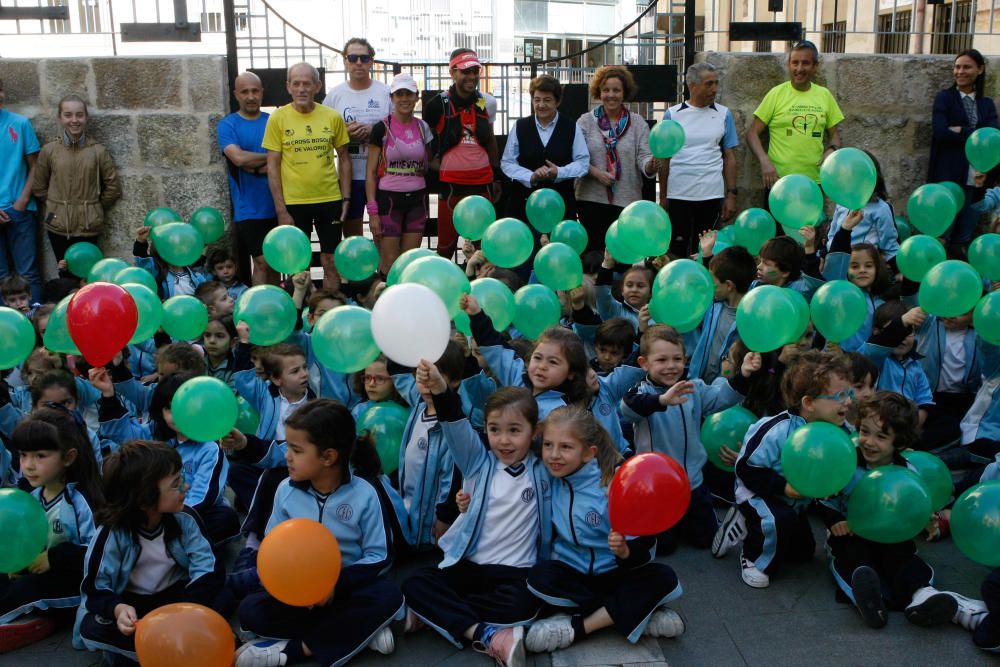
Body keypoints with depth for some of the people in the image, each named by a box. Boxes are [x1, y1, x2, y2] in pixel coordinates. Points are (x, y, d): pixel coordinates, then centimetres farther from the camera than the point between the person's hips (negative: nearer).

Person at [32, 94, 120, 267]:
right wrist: (57, 207, 8)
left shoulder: (98, 151, -4)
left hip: (88, 225, -1)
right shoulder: (48, 150, -1)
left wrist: (94, 209, 7)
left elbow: (113, 187, 3)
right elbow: (38, 187, 9)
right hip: (58, 225, 1)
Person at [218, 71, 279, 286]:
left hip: (277, 206, 3)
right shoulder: (227, 125, 0)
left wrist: (256, 166, -13)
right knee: (262, 262, -7)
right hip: (249, 209, -3)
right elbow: (239, 157, -16)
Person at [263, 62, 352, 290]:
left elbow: (344, 159, 9)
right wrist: (281, 210, -7)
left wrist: (346, 198, 3)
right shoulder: (278, 118, -3)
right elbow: (272, 166, -2)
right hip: (293, 202, -1)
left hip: (329, 199, 1)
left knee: (331, 261, 8)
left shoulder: (333, 117, 1)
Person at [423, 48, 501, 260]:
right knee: (447, 244, 0)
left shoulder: (485, 103, 8)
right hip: (451, 183, -4)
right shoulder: (438, 105, -5)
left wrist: (497, 176, 17)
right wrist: (436, 165, -5)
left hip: (483, 181, 4)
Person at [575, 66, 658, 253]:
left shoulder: (637, 123, 6)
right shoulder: (585, 121, 5)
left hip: (627, 199, 1)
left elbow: (643, 156, -2)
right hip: (592, 198, -1)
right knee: (594, 251, 0)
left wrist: (651, 165, -24)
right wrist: (596, 172, -16)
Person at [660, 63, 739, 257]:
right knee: (677, 252, 4)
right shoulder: (672, 115, 2)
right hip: (678, 196, -1)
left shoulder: (724, 114, 4)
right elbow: (664, 158, 6)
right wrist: (662, 197, 4)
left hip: (712, 196, 1)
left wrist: (731, 194, -1)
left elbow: (730, 157, 6)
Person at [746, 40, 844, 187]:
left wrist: (831, 149, -6)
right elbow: (752, 133, -3)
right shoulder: (776, 94, -2)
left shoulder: (825, 95, 8)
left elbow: (834, 134, 17)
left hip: (815, 181, 3)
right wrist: (764, 161, -18)